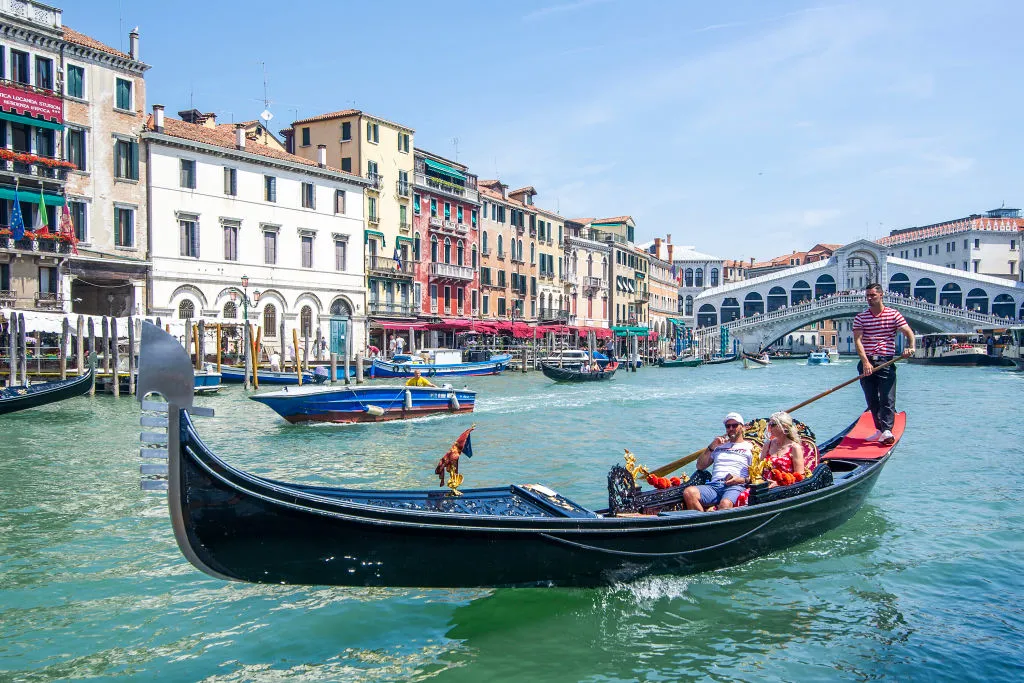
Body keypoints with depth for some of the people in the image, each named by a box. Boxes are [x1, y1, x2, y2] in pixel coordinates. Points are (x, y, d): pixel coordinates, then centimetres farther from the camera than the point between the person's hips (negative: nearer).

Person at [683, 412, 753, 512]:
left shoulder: (749, 447, 18)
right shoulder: (719, 445, 31)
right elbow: (700, 466, 23)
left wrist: (742, 479, -11)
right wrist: (711, 446, 13)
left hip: (735, 486, -4)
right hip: (714, 485, 4)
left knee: (725, 504, -40)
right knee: (688, 492, -29)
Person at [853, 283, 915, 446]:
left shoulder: (894, 314, 3)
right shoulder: (860, 317, 6)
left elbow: (909, 333, -5)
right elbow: (857, 340, -5)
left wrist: (910, 347, -27)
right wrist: (865, 362, -18)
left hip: (886, 362, -3)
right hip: (866, 362, 3)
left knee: (887, 398, -11)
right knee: (871, 400, 8)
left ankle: (887, 431, -17)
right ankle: (879, 429, 21)